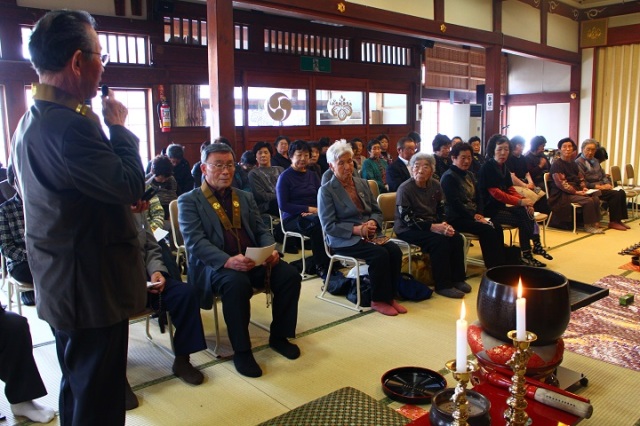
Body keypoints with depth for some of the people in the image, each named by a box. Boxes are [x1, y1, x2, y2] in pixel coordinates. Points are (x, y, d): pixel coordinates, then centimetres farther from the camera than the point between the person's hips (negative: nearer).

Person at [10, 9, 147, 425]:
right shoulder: (68, 125, -25)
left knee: (78, 391, 25)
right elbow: (131, 185, -23)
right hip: (91, 286, -10)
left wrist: (122, 199, 7)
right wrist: (118, 126, -10)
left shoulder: (32, 121, 10)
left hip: (62, 285, 10)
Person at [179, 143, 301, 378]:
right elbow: (195, 241, -11)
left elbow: (262, 231, 15)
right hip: (213, 264, -5)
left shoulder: (245, 197, 20)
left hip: (253, 260, 5)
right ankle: (241, 350, -18)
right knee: (237, 283, -36)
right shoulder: (189, 200, 3)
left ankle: (279, 336, 3)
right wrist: (227, 260, -29)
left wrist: (270, 251, -10)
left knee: (290, 274, -18)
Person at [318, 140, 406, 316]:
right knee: (380, 254, -28)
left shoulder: (362, 183, 14)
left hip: (367, 235, 6)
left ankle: (390, 295, -6)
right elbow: (328, 226, -10)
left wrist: (373, 222, -8)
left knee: (395, 250, -20)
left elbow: (377, 211, 16)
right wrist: (356, 229, -19)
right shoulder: (326, 191, -4)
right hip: (343, 240, -6)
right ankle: (378, 300, -11)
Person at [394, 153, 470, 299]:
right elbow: (408, 219, -19)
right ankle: (443, 285, -18)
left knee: (456, 238, -15)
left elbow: (441, 210, 11)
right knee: (440, 241, -28)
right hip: (408, 230, -6)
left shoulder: (435, 185, 5)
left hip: (432, 225, 7)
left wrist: (444, 225, -11)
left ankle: (457, 278, 0)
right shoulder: (405, 189, -15)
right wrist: (433, 227, -26)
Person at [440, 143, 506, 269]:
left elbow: (477, 197, 16)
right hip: (457, 218, -8)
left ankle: (500, 264, -10)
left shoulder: (470, 175, 16)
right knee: (487, 230, -24)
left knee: (497, 228, -14)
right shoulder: (449, 177, -11)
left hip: (473, 215, 8)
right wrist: (473, 217, -17)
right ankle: (492, 267, -16)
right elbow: (455, 203, -17)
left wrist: (478, 214, -3)